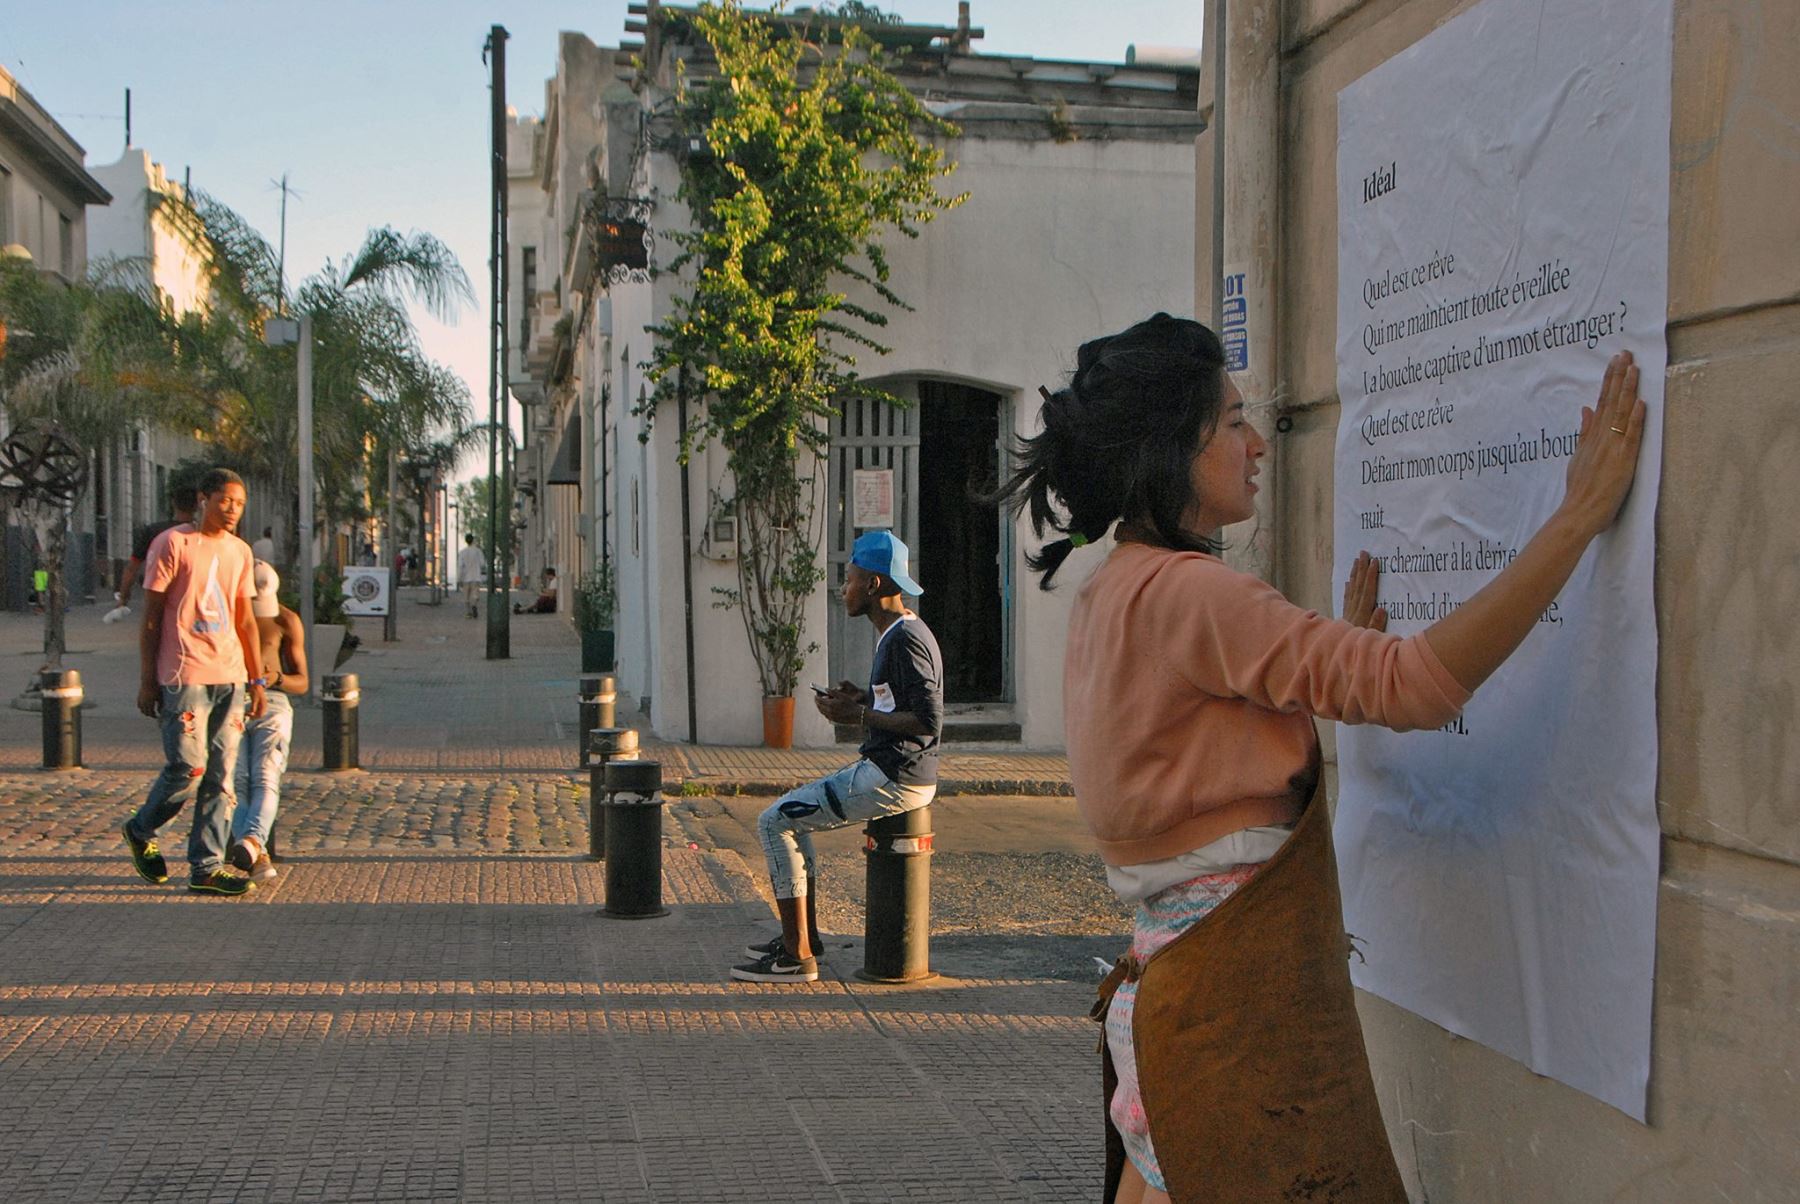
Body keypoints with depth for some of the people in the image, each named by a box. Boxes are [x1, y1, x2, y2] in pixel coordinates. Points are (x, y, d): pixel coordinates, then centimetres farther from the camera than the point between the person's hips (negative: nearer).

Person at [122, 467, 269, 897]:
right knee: (189, 768, -8)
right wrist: (148, 681, -6)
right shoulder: (173, 543, -3)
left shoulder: (240, 551, 15)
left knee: (221, 776, 3)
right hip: (184, 676, -6)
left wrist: (257, 679, 15)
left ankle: (206, 867, 8)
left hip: (231, 678, 6)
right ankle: (141, 831, 18)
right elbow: (151, 616, -3)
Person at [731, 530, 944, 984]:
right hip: (883, 770, 11)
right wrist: (863, 698, 7)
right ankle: (804, 934, 26)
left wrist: (860, 715, -17)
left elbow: (928, 721, -24)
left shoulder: (907, 639, -18)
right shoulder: (895, 634, 14)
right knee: (790, 812, 22)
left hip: (897, 779, -11)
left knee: (775, 822, -8)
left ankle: (797, 957, -5)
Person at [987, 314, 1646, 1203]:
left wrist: (1344, 644, 25)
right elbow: (1415, 684, -25)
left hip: (1163, 974, 10)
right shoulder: (1180, 592, -18)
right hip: (1230, 1001, -10)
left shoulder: (1107, 595, 12)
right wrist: (1581, 513, -19)